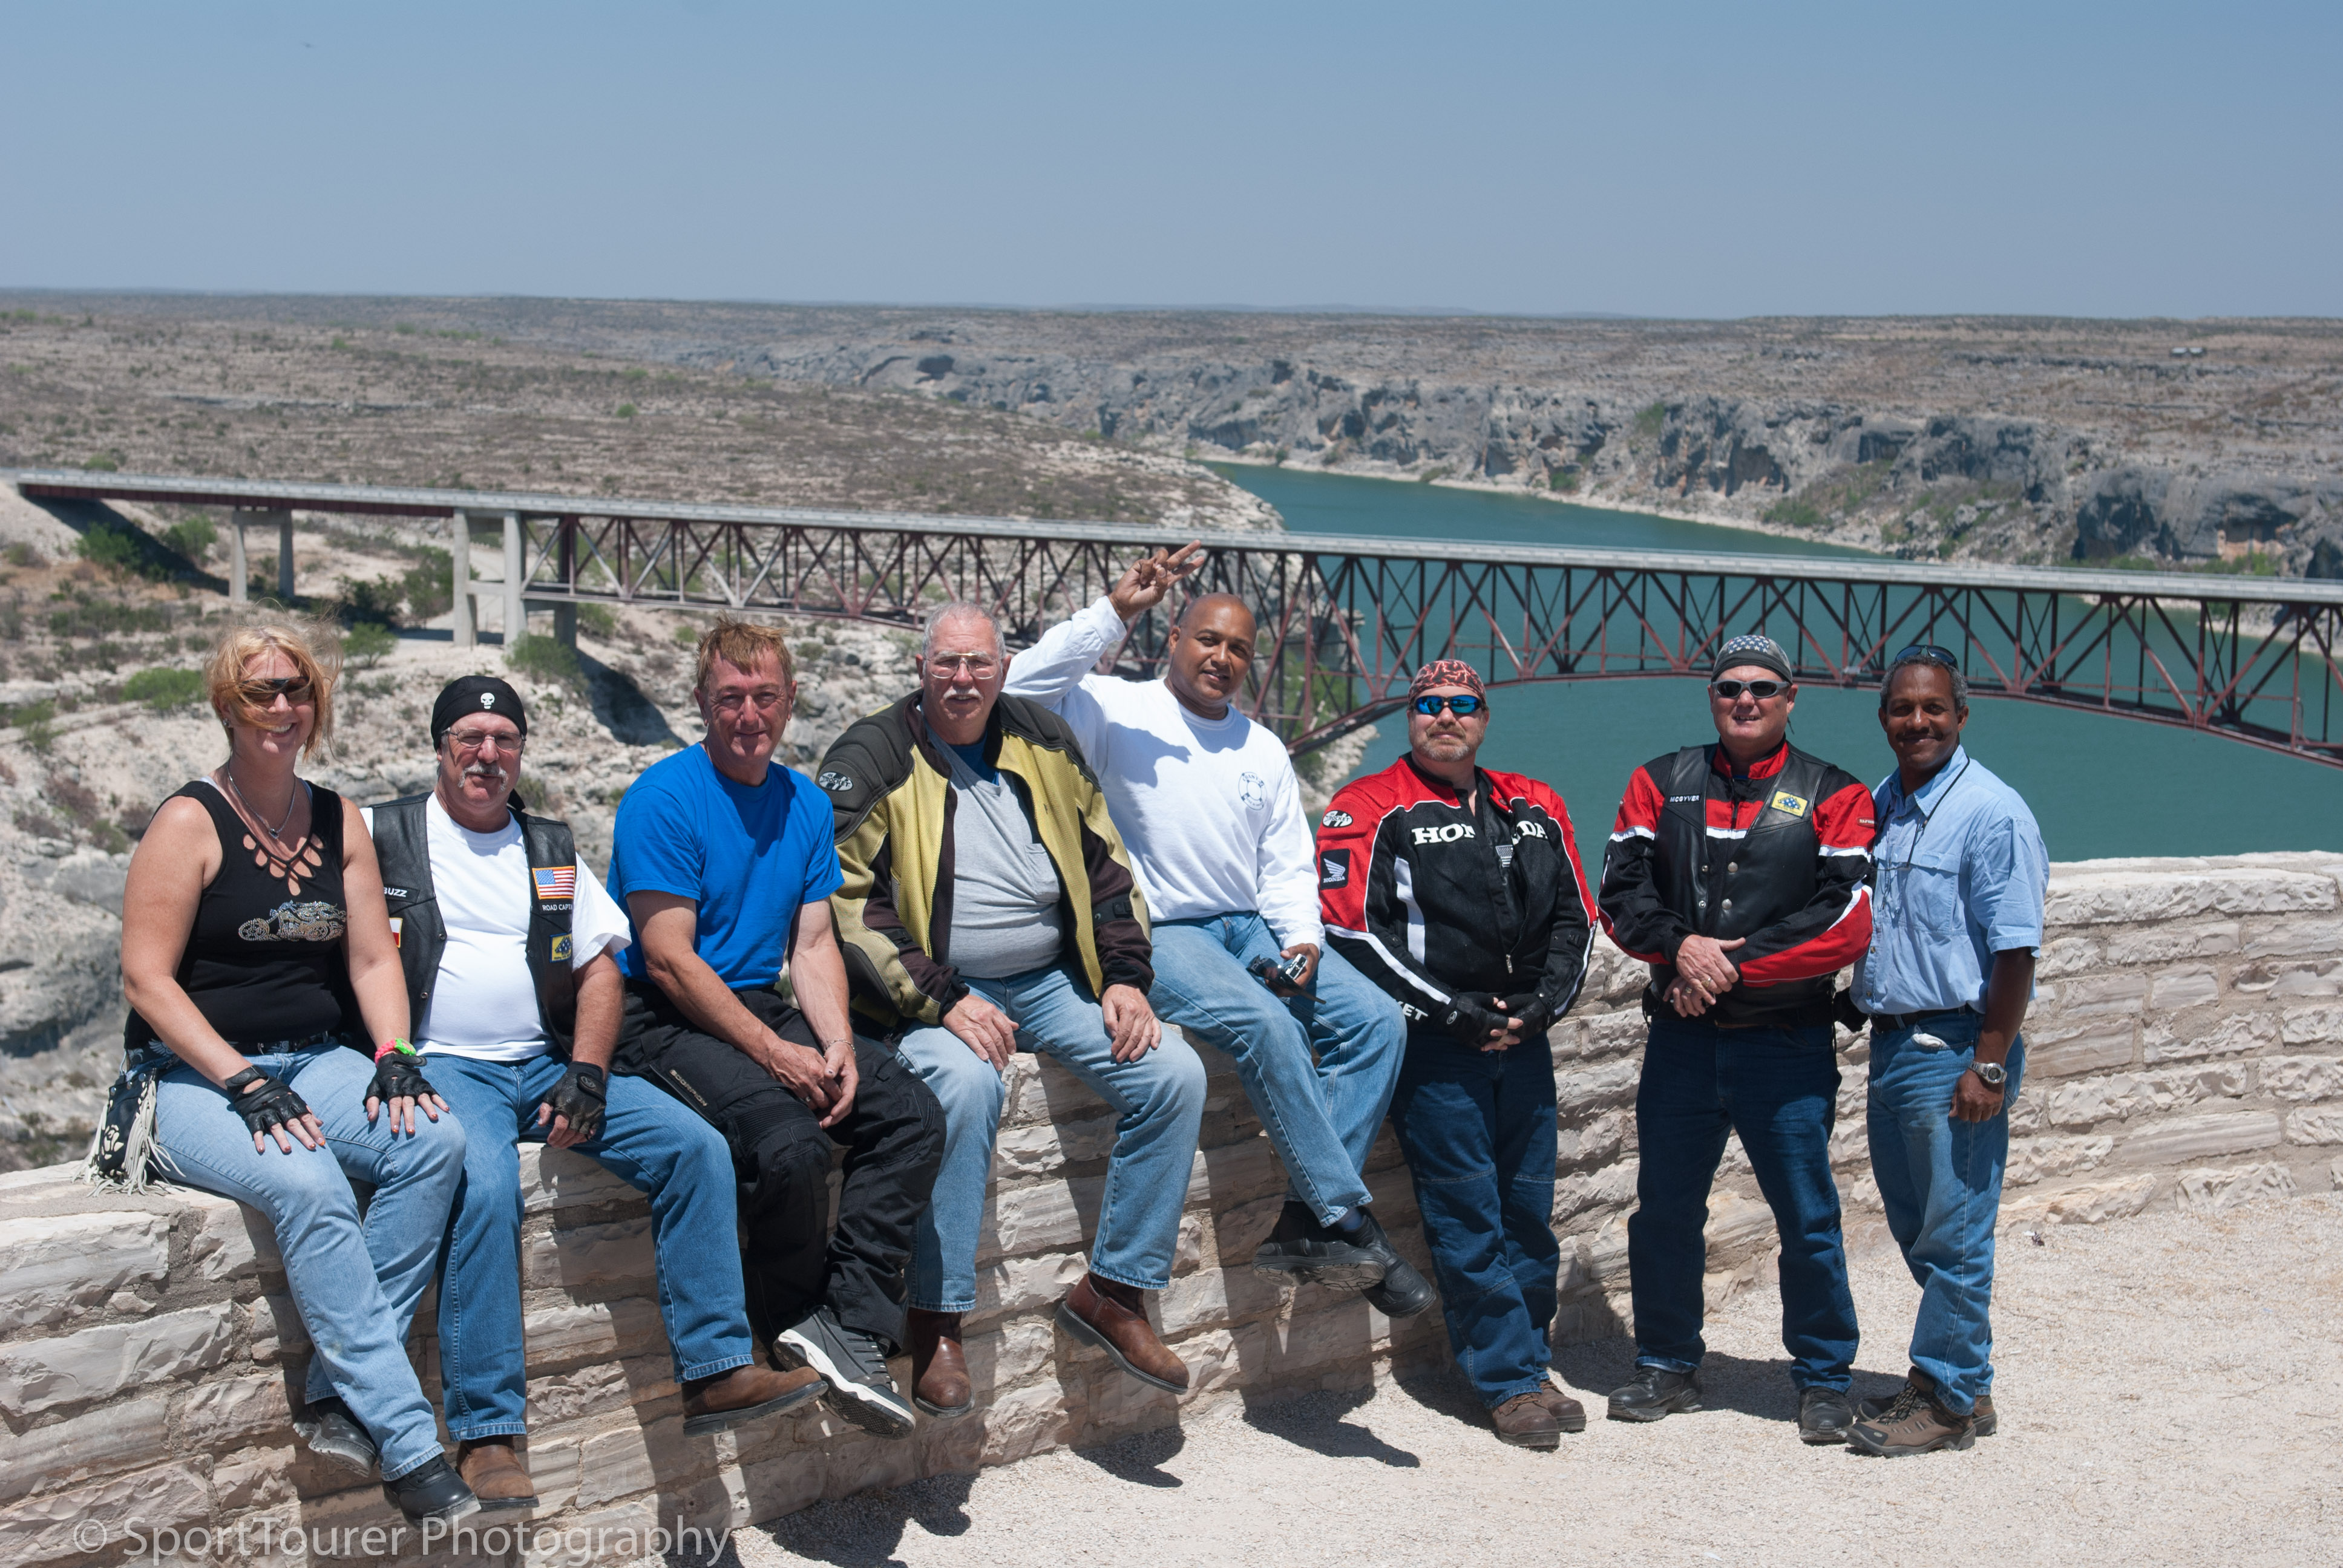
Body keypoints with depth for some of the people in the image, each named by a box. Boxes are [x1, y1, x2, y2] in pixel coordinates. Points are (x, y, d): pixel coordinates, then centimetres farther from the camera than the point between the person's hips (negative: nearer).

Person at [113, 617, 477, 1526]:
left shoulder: (337, 821, 13)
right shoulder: (190, 822, -5)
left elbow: (372, 957, 13)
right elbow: (147, 978, -10)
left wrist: (394, 1057, -6)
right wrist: (245, 1084, -19)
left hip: (316, 1062, 5)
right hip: (193, 1077, -5)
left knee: (435, 1141, -25)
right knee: (309, 1186, -35)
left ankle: (342, 1403, -24)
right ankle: (407, 1444, -33)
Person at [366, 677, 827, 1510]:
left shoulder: (552, 850, 18)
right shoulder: (380, 835, 6)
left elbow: (599, 972, 14)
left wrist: (586, 1075, -3)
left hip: (547, 1063, 5)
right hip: (442, 1063, -5)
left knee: (696, 1148, -13)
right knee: (484, 1184, -35)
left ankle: (716, 1371, -10)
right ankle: (485, 1432, -30)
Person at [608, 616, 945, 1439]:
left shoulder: (806, 805, 13)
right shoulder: (664, 799, -9)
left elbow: (813, 945, 11)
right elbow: (670, 961, -14)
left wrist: (837, 1045, -9)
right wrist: (775, 1053, -18)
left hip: (768, 1012, 7)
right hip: (666, 1024, -7)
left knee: (914, 1115, -14)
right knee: (788, 1142, -31)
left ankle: (851, 1325, -17)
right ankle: (794, 1324, -5)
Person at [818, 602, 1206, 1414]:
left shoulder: (1043, 742, 11)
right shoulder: (871, 759, -4)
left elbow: (1106, 866, 16)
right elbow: (848, 904, -10)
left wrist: (1124, 977, 2)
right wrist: (943, 1002, -19)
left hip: (1052, 980, 5)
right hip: (933, 992, -5)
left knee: (1175, 1075, -14)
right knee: (968, 1086, -36)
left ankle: (1114, 1291, -2)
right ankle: (935, 1320, -26)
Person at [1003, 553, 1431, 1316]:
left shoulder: (1263, 750, 20)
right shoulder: (1118, 710, 1)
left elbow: (1288, 867, 18)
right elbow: (1023, 690, -18)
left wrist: (1303, 938, -2)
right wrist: (1115, 611, -21)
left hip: (1251, 929, 7)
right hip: (1157, 933, -6)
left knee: (1377, 1019, -14)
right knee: (1264, 1025, -33)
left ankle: (1306, 1224, -17)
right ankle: (1349, 1221, -25)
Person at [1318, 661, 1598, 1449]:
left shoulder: (1536, 810, 13)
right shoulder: (1370, 811, -4)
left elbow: (1574, 917, 16)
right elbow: (1351, 929, -12)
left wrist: (1544, 1002, -1)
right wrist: (1450, 1011, -14)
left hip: (1523, 1038, 5)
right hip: (1432, 1038, -5)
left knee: (1529, 1209, 9)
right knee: (1468, 1216, -3)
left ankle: (1529, 1364, 22)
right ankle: (1511, 1381, 5)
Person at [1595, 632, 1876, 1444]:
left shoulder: (1831, 796, 1)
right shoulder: (1662, 783, 9)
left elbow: (1846, 921, -10)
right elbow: (1621, 890, 3)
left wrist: (1735, 965, -15)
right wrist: (1681, 946, -16)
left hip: (1786, 1044, -3)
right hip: (1681, 1040, 3)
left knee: (1808, 1221, 3)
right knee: (1664, 1210, 10)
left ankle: (1824, 1379, 18)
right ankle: (1667, 1367, 26)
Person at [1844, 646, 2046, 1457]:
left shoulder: (1991, 813, -12)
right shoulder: (1876, 807, 11)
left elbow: (2014, 953, -16)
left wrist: (1989, 1065, -19)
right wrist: (1865, 1005, 14)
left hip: (1955, 1048, -8)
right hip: (1889, 1042, 8)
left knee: (1952, 1234, -1)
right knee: (1913, 1228, 15)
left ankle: (1950, 1398, 9)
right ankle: (1945, 1372, 28)